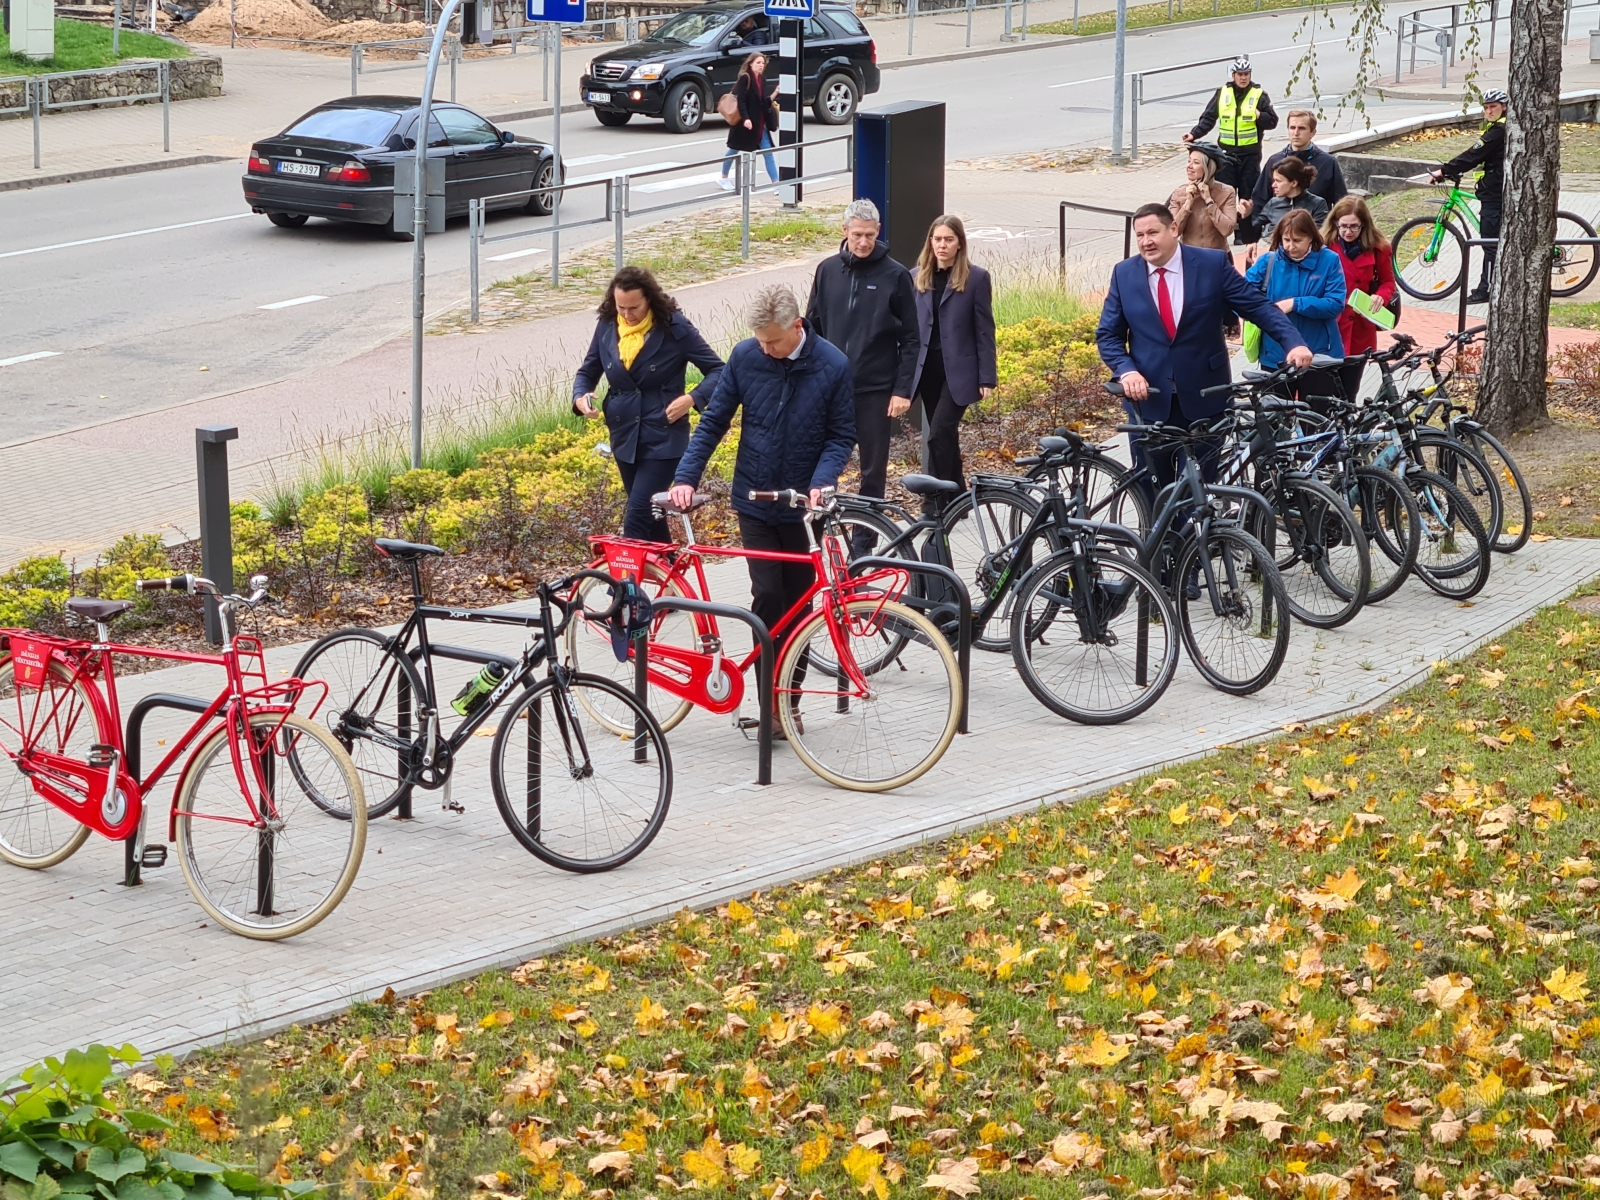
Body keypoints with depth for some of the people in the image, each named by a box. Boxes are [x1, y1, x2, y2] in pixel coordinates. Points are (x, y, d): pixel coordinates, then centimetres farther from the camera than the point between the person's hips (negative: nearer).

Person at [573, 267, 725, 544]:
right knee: (649, 516, 17)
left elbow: (717, 370, -7)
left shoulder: (674, 327, -12)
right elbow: (588, 370, 13)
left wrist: (692, 399, -24)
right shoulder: (607, 326, 0)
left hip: (663, 439, -5)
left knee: (637, 520, -13)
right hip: (625, 437, 5)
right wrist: (581, 397, -10)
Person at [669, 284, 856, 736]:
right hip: (755, 500, 0)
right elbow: (714, 422, 1)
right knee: (767, 596, -10)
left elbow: (841, 435, -3)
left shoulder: (833, 366, -10)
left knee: (798, 604, 7)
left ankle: (790, 701, 19)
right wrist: (686, 478, -8)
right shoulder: (745, 357, -6)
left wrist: (821, 482, -20)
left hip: (804, 506, 0)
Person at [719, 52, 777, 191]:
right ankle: (723, 178, 27)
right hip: (745, 122, -6)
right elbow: (740, 100, -20)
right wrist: (745, 118, -28)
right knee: (734, 150, 10)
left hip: (759, 123, 6)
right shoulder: (745, 78, -13)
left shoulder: (761, 79, 9)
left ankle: (776, 183, -6)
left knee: (768, 152, -2)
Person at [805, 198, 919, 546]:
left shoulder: (895, 276, -3)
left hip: (876, 390, -2)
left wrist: (903, 390, -7)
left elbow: (910, 339, -1)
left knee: (873, 471, 5)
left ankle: (864, 543, 14)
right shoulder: (828, 270, 5)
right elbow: (812, 326, 12)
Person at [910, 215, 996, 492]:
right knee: (944, 437, 11)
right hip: (928, 368, 5)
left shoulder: (975, 277, -3)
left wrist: (987, 378, -8)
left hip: (959, 370, -5)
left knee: (939, 434, -15)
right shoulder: (918, 277, 8)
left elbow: (984, 331, -3)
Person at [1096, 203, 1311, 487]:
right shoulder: (1124, 274, 3)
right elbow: (1108, 334, 5)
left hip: (1202, 398, -1)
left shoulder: (1213, 264, -3)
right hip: (1148, 399, 1)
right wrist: (1127, 371, -14)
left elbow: (1258, 306, -4)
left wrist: (1294, 342, -19)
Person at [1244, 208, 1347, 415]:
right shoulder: (1268, 262, -2)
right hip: (1276, 357, 2)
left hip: (1318, 357, -1)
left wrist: (1295, 304, -21)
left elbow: (1336, 304, -13)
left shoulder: (1329, 261, -6)